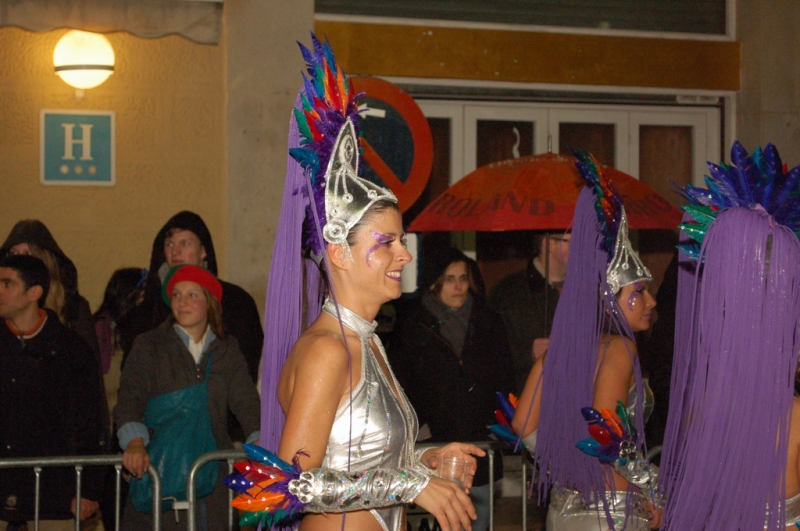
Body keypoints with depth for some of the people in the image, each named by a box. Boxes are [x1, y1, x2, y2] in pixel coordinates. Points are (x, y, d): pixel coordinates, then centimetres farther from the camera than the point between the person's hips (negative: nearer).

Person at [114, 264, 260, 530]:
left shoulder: (227, 351, 12)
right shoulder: (149, 346, 5)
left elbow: (246, 402, 4)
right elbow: (130, 400, -5)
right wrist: (135, 443, -24)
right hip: (160, 467, -2)